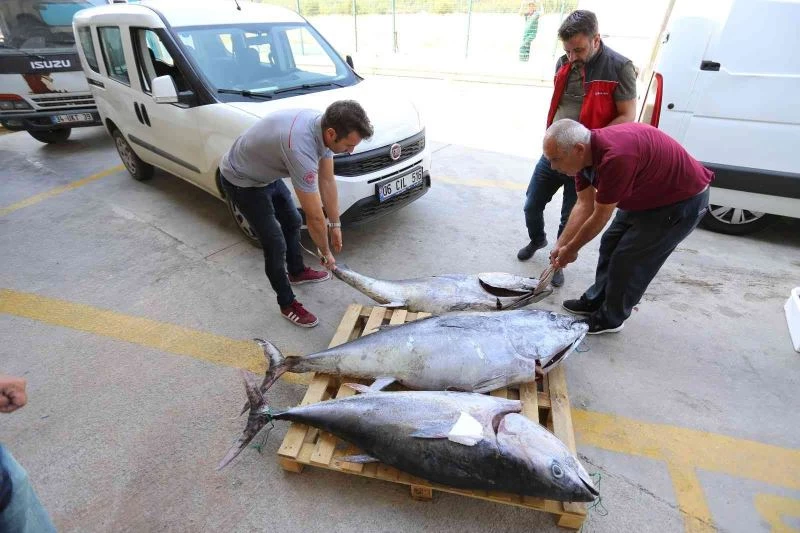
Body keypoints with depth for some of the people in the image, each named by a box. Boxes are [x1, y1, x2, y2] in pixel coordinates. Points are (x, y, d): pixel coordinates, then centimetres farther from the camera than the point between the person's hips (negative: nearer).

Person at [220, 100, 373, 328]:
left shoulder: (324, 126, -15)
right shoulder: (300, 148, -41)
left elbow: (327, 181, -3)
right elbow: (315, 217, -32)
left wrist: (336, 225, 2)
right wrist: (326, 252, -17)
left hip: (268, 173, 9)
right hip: (242, 181, -8)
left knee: (293, 223, 21)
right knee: (276, 245, -6)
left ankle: (297, 272, 45)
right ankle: (287, 305, 15)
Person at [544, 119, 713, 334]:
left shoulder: (616, 156, -38)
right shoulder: (585, 152, -10)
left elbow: (600, 217, -27)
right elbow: (584, 205, -5)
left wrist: (571, 249, -13)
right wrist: (561, 244, -7)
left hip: (683, 201, -8)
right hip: (646, 197, 8)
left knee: (628, 259, -5)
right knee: (611, 244, 12)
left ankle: (610, 319, 13)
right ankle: (595, 301, 27)